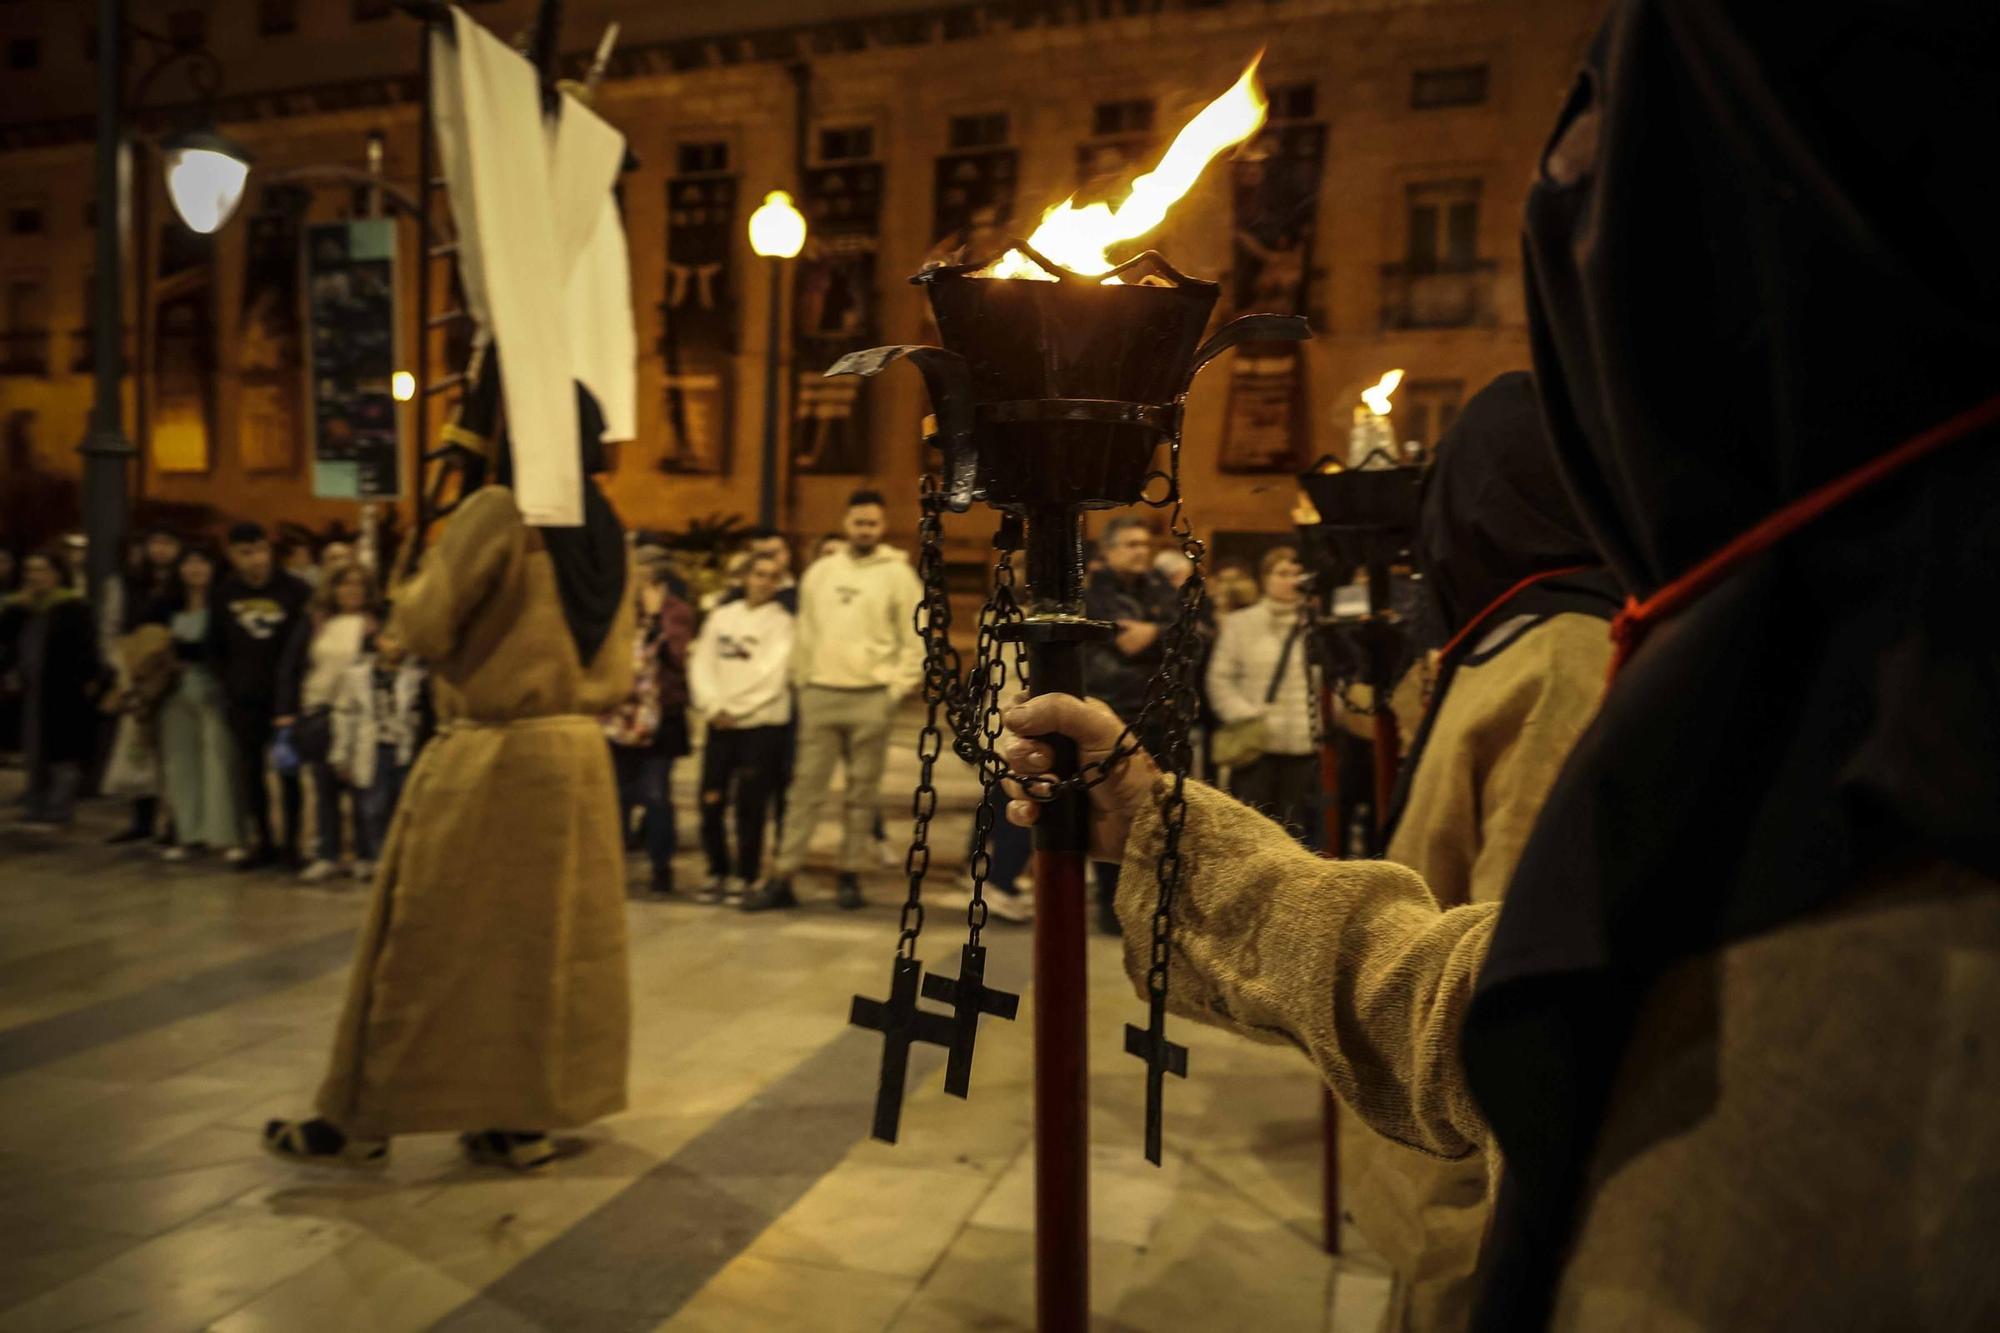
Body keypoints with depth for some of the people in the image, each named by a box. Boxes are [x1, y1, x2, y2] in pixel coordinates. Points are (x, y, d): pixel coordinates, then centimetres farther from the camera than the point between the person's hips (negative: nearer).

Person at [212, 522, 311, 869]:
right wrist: (230, 681, 3)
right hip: (244, 700, 4)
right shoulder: (224, 595, 5)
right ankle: (264, 841, 20)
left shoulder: (295, 592, -6)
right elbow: (217, 647, 13)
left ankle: (291, 843, 11)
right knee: (250, 771, 8)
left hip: (285, 696, -4)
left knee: (289, 771, 2)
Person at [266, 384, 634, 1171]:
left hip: (489, 758, -6)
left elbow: (422, 626, -8)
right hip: (577, 753, 7)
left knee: (432, 939, 5)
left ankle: (364, 1118, 19)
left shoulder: (498, 511, -12)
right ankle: (524, 1119, 19)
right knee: (550, 937, 11)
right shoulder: (604, 533, 8)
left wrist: (412, 592, 11)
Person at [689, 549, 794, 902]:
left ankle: (744, 876, 13)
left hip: (763, 724, -3)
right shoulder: (721, 616, 13)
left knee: (750, 806, -1)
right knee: (711, 803, 2)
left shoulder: (783, 622, 1)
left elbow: (773, 675, -8)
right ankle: (717, 872, 20)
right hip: (720, 726, 3)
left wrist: (734, 708, -7)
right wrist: (712, 706, -7)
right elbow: (701, 664, 7)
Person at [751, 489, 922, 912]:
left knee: (862, 792, 5)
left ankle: (850, 875, 16)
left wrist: (897, 688, -7)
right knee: (805, 789, 3)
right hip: (820, 695, 3)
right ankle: (782, 879, 5)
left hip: (870, 699, -2)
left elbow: (915, 640, -1)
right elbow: (806, 632, 14)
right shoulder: (820, 572, 10)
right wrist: (801, 682, 8)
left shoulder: (898, 574, 0)